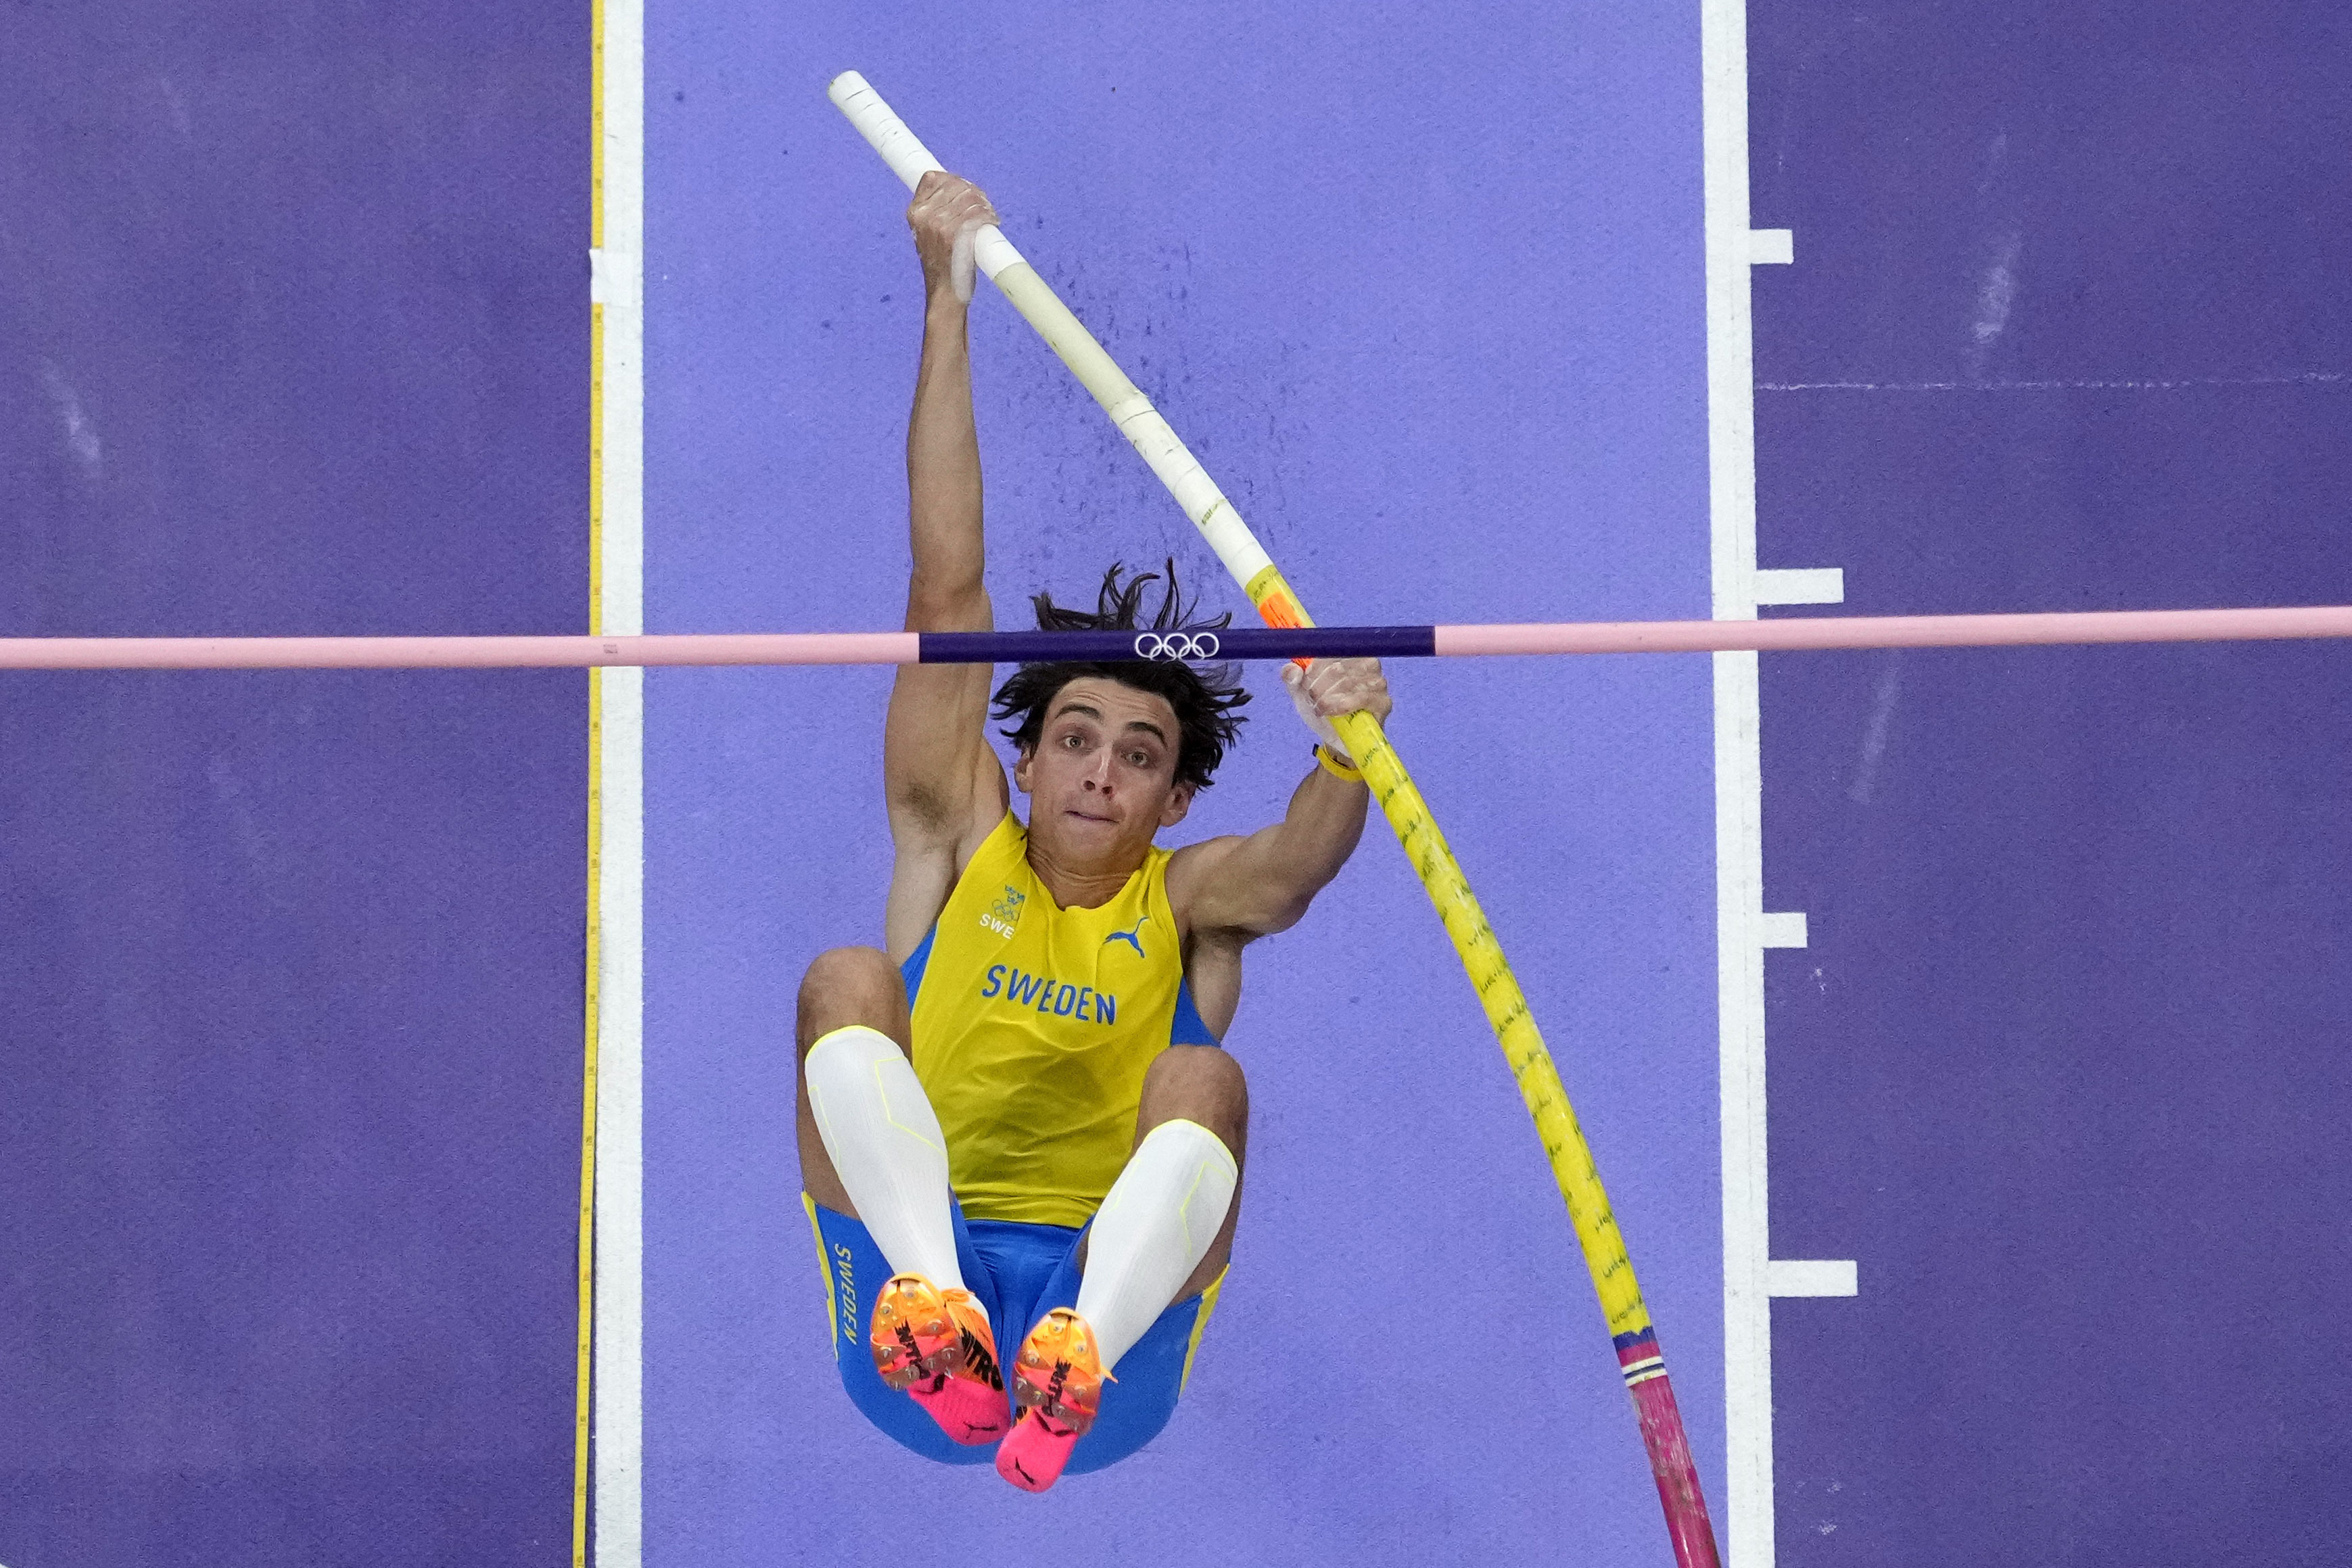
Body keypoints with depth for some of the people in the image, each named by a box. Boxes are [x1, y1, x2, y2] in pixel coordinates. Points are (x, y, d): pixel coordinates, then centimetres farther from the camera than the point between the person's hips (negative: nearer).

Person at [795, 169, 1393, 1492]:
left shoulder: (1189, 900, 15)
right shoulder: (959, 846, 16)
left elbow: (1301, 857, -10)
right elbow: (949, 594, 8)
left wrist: (1345, 749, -34)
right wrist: (950, 304, 2)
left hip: (1116, 1392, -1)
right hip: (904, 1365, 1)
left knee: (1203, 1083, -24)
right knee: (848, 985, -16)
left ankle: (1082, 1356, -53)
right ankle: (937, 1311, -43)